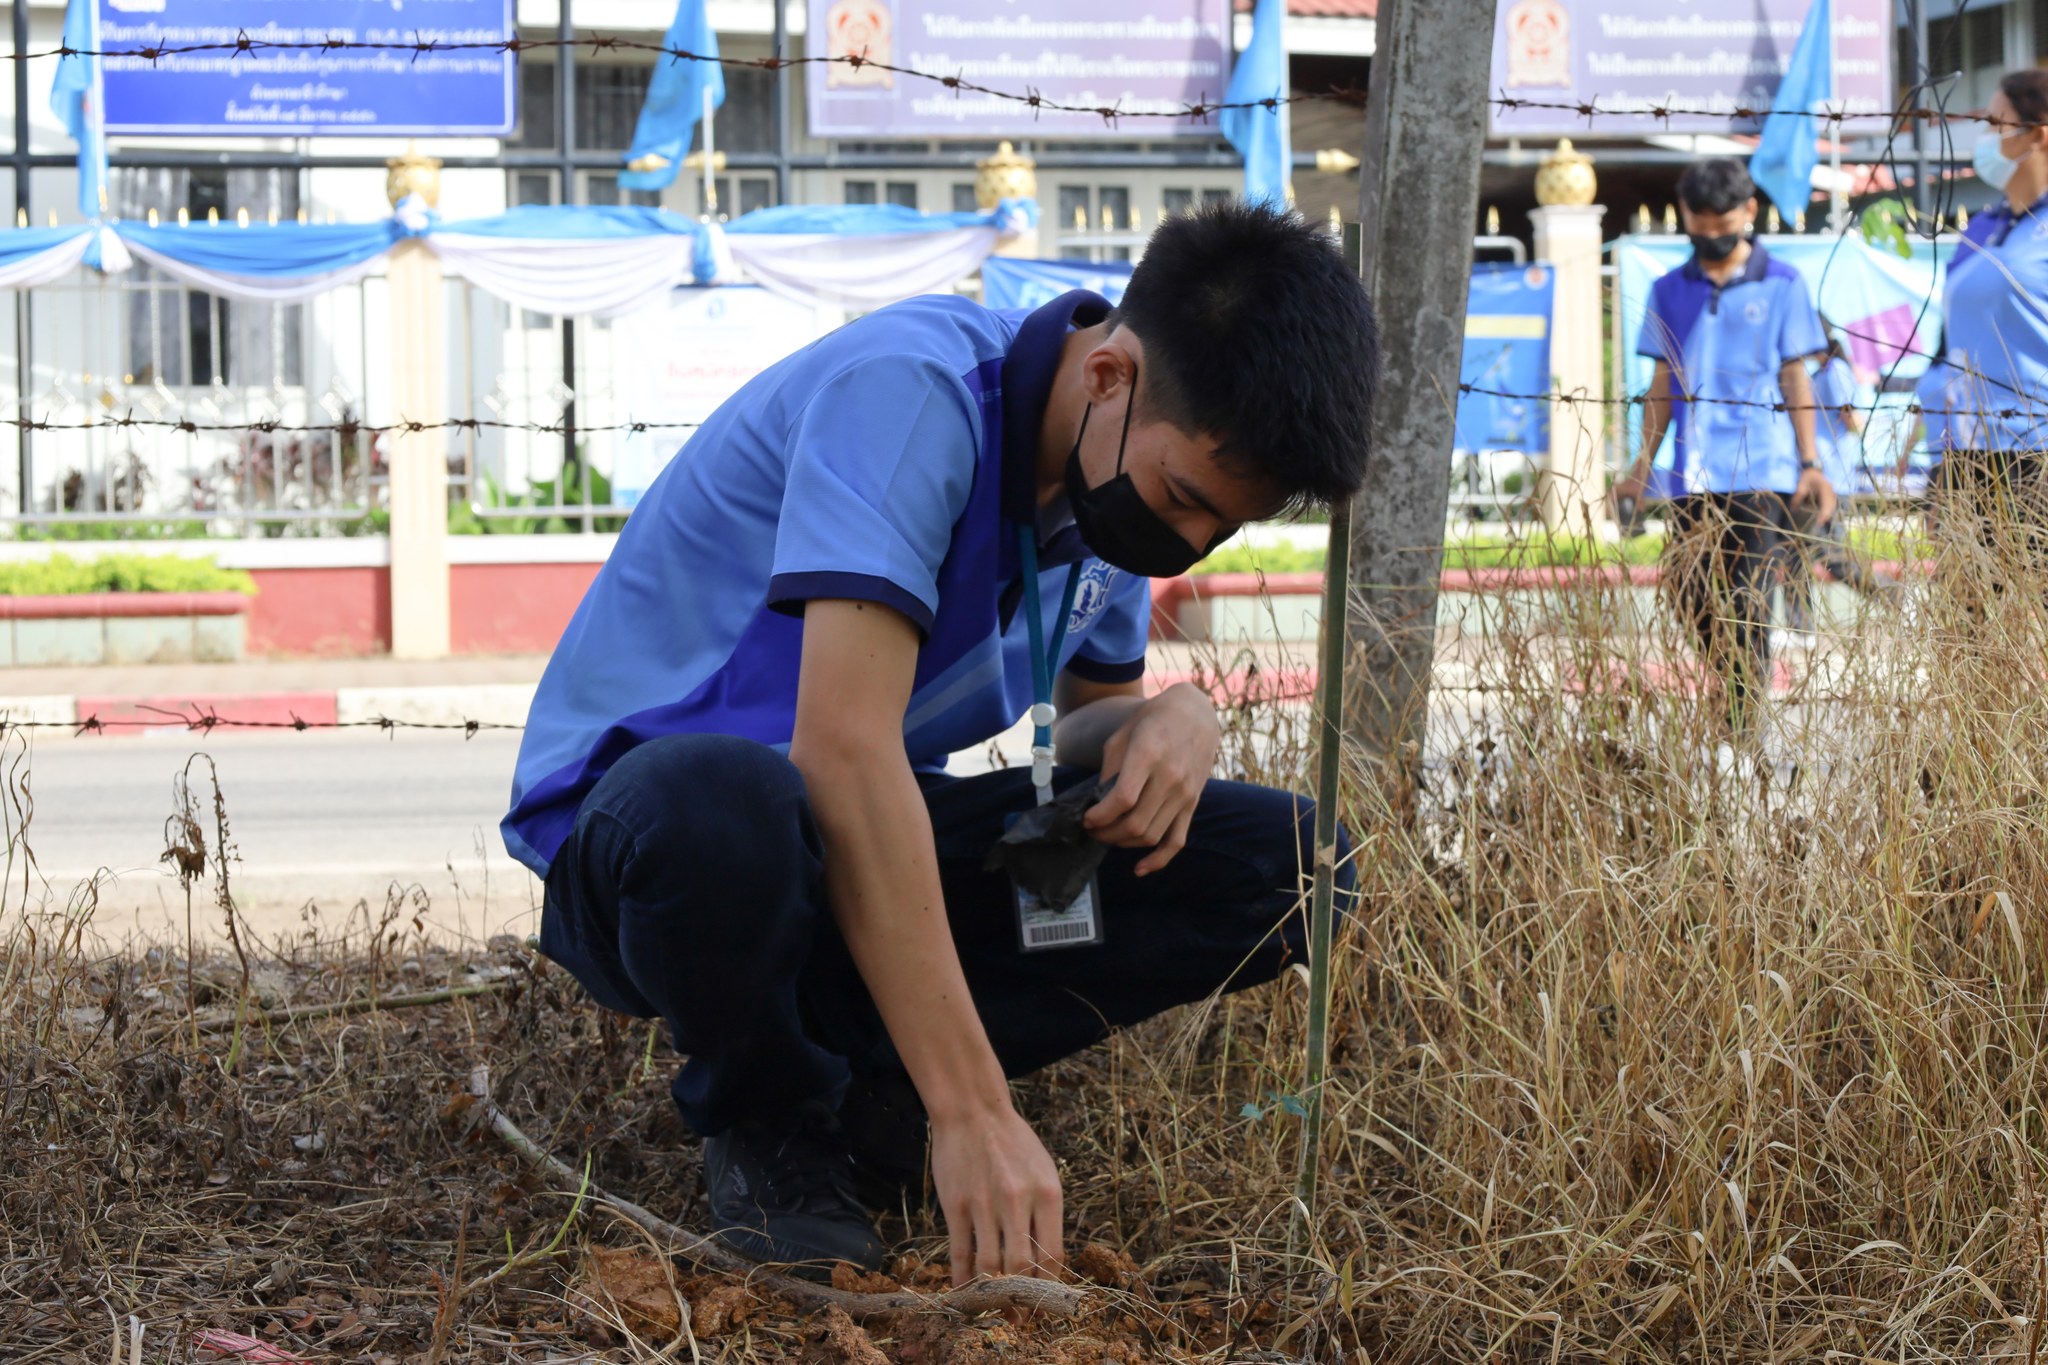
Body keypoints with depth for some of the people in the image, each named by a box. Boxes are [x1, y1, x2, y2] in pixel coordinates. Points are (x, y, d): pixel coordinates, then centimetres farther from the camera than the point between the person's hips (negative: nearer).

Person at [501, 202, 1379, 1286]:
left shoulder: (1119, 468, 1)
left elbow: (1089, 718, 15)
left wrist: (1171, 720, -13)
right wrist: (973, 1113, -38)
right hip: (634, 820, -7)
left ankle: (869, 1080, -5)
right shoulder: (912, 392, -26)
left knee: (1285, 864, -8)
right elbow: (843, 749, -35)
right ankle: (767, 1124, -11)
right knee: (719, 806, -44)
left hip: (880, 840, 7)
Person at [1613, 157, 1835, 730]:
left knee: (1747, 608, -8)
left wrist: (1809, 463, 2)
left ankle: (1742, 729, -6)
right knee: (1692, 600, 5)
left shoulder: (1781, 285, 6)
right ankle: (1732, 700, 22)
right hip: (1692, 477, 3)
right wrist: (1642, 466, 11)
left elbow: (1795, 379, 7)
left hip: (1761, 474, -3)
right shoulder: (1670, 291, 13)